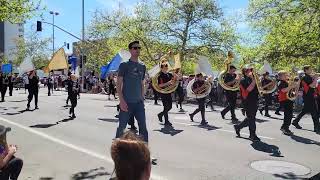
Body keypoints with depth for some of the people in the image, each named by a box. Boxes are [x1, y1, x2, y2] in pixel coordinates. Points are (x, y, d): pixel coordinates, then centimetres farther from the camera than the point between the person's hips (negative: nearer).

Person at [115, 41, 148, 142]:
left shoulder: (142, 67, 12)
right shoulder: (124, 65, -3)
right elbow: (118, 84, -6)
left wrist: (142, 98, 10)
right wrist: (122, 101, -15)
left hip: (139, 103, 5)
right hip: (127, 103, -4)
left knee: (143, 127, 5)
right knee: (121, 127, 4)